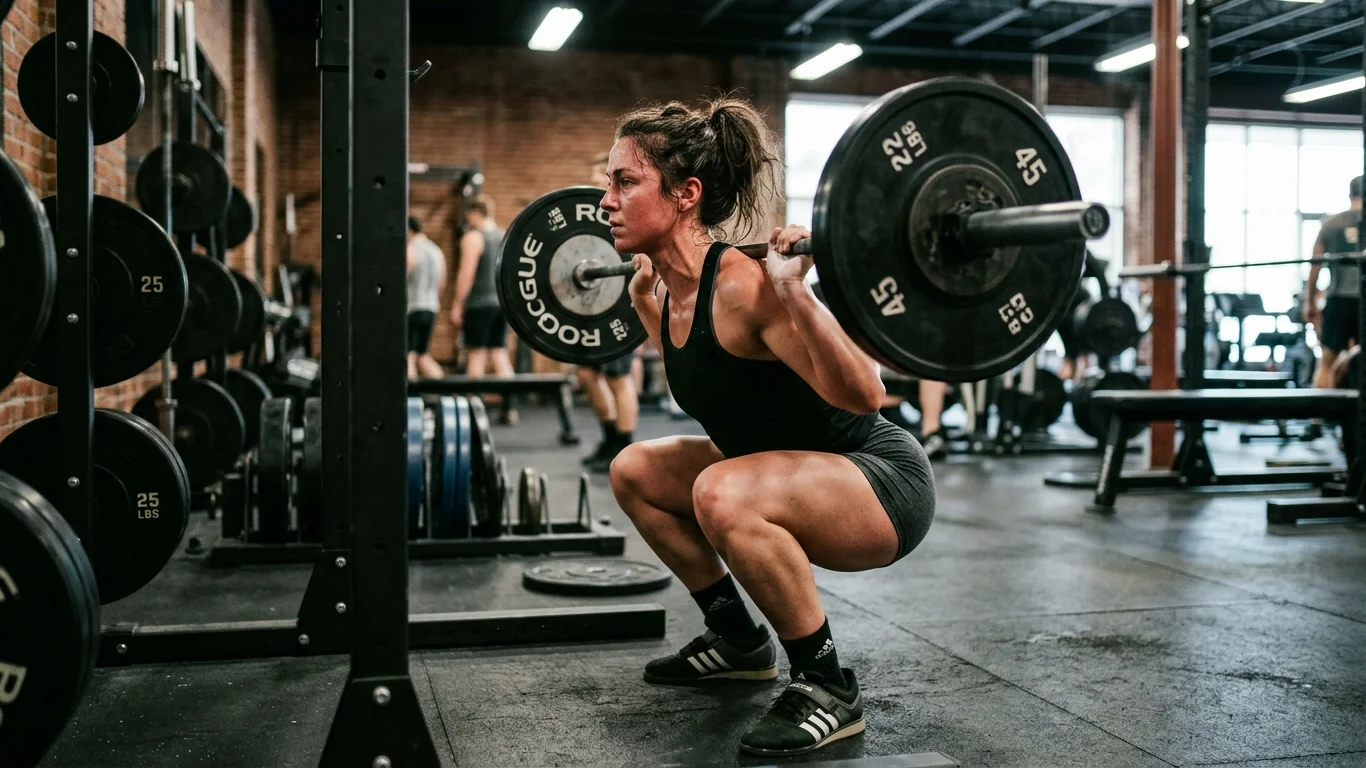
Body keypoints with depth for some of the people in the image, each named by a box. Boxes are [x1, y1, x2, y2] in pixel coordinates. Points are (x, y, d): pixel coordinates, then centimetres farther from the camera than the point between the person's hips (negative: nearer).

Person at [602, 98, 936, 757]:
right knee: (635, 471, 13)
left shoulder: (743, 285, -26)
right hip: (794, 476, 9)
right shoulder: (674, 291, -1)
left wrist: (793, 293, -40)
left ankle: (827, 686, -14)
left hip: (886, 485, -9)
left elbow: (862, 396, -33)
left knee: (724, 494, -35)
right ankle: (739, 639, 22)